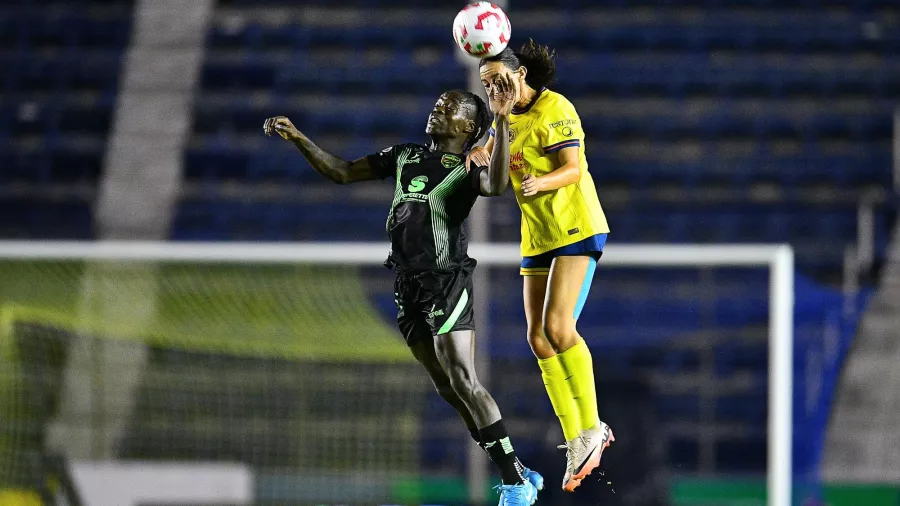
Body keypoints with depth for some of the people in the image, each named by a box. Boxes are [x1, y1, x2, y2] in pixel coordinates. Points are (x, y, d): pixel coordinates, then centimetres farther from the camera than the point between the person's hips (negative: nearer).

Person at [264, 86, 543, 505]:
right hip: (408, 286, 7)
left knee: (464, 383, -15)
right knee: (447, 389, 8)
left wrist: (501, 123, -37)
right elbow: (341, 172, 17)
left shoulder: (468, 171, -6)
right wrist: (297, 138, 7)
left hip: (446, 282, -7)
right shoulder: (404, 157, 14)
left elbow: (497, 185, -30)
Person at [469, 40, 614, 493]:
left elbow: (573, 169, -19)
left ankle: (591, 428, -12)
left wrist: (540, 183, -39)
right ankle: (575, 442, 5)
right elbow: (490, 156, 3)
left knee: (557, 327, -21)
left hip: (576, 226, -8)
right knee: (539, 339, 1)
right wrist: (477, 155, -21)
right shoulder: (508, 116, 11)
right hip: (539, 235, 8)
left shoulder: (554, 109, -13)